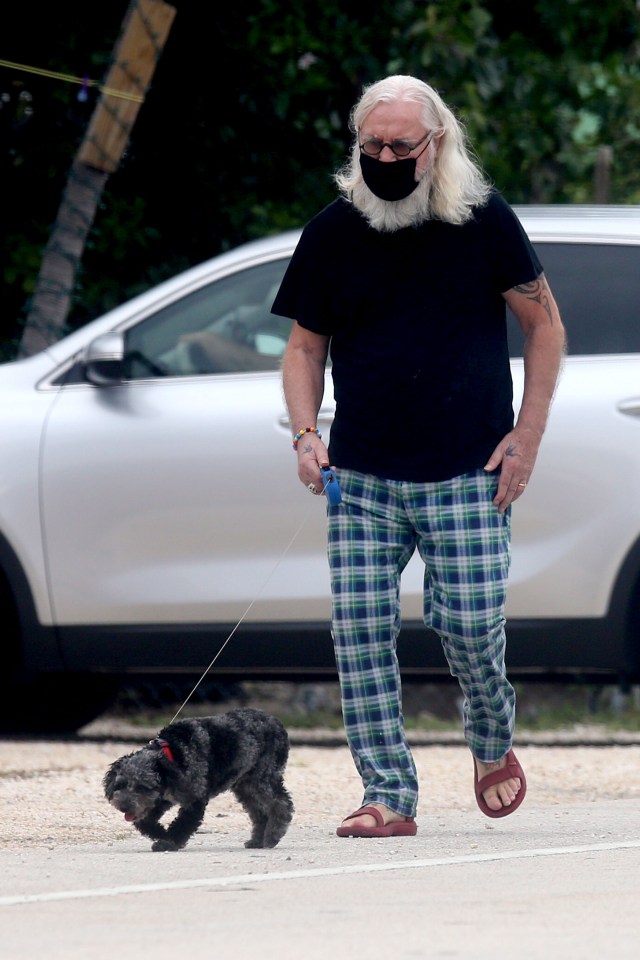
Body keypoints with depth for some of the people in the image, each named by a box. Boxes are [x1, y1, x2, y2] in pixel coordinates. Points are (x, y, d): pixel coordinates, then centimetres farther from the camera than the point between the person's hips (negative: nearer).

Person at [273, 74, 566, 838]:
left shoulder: (483, 222, -1)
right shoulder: (331, 233, 4)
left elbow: (544, 325, 7)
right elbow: (304, 345, 12)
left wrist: (528, 436, -1)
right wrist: (305, 435, -5)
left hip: (467, 478, -2)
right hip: (363, 479, 2)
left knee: (469, 625, -6)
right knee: (359, 631, -6)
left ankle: (494, 743, 25)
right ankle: (389, 796, 1)